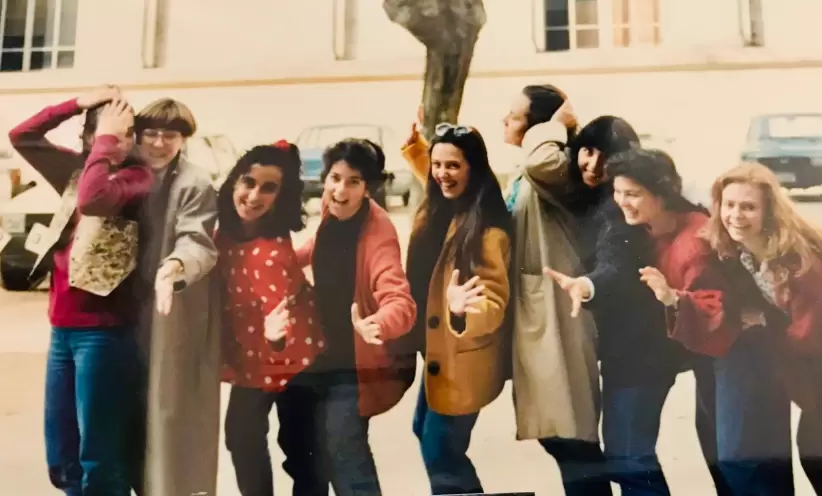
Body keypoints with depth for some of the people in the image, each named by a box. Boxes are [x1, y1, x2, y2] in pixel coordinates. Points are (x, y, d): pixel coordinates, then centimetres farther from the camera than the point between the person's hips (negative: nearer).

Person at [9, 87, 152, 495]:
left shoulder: (138, 177, -9)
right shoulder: (76, 169, 12)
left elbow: (93, 201, -27)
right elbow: (21, 137, 17)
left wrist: (108, 140, -16)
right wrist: (77, 104, 7)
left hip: (103, 330, -7)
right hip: (63, 327, 7)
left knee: (98, 461, -1)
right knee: (61, 461, 15)